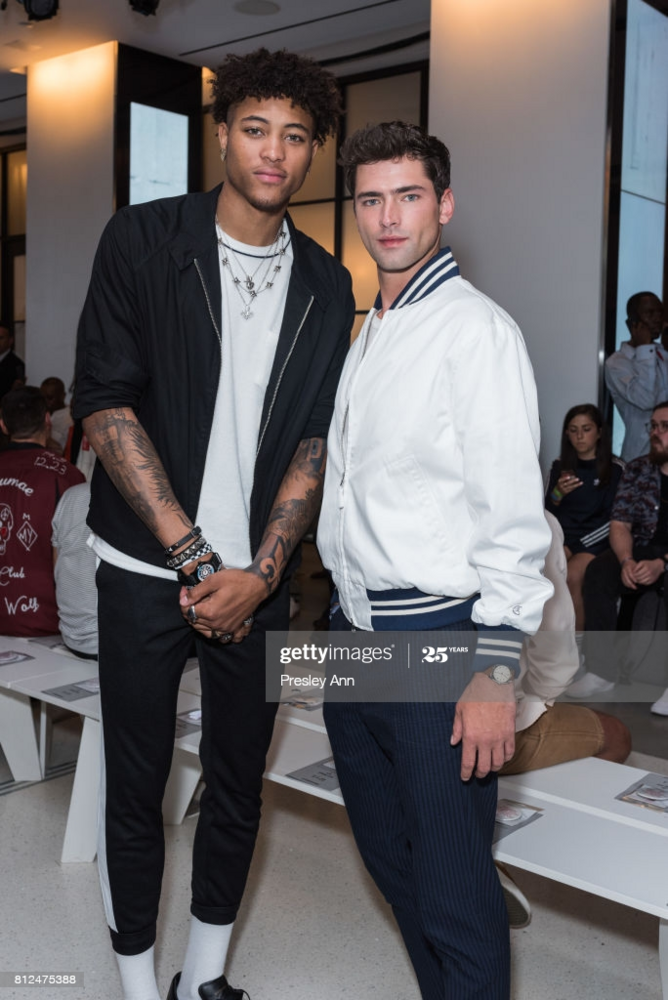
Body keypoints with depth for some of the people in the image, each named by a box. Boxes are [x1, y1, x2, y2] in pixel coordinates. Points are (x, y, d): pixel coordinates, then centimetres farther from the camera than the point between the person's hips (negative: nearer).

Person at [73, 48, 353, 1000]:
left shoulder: (328, 286, 6)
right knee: (136, 787, 7)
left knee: (240, 785, 11)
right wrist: (196, 557, -14)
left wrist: (257, 572, -9)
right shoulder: (142, 241, -3)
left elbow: (316, 443, 3)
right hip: (145, 567, -2)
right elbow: (105, 406, -10)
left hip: (258, 578, 3)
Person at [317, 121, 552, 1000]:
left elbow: (514, 514, -16)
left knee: (452, 888, 1)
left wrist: (496, 673, -20)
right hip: (354, 630, 8)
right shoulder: (366, 334, 14)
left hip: (437, 639, -8)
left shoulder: (475, 328, -11)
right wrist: (344, 615, 17)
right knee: (388, 856, 21)